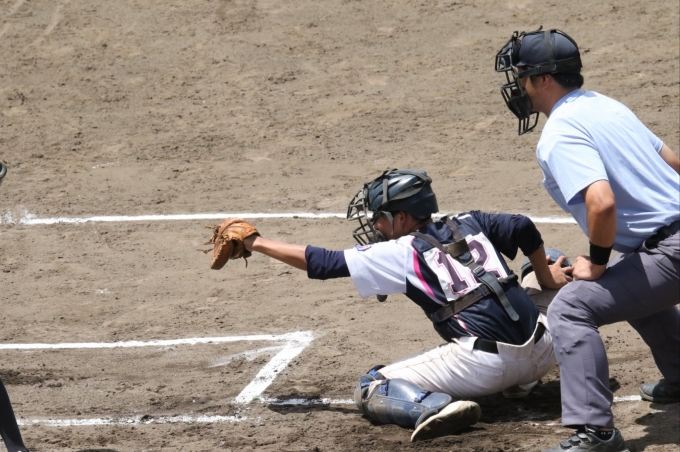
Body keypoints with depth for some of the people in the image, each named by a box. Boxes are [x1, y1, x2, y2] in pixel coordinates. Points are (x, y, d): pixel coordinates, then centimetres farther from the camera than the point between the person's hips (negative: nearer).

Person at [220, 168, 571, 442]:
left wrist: (256, 243, 16)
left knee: (371, 390, 7)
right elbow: (522, 228, 13)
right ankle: (521, 381, 14)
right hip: (541, 356, 6)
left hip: (485, 365, -6)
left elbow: (323, 263, 7)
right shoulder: (469, 224, 18)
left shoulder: (402, 253, 4)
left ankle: (434, 406, -22)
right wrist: (545, 277, 29)